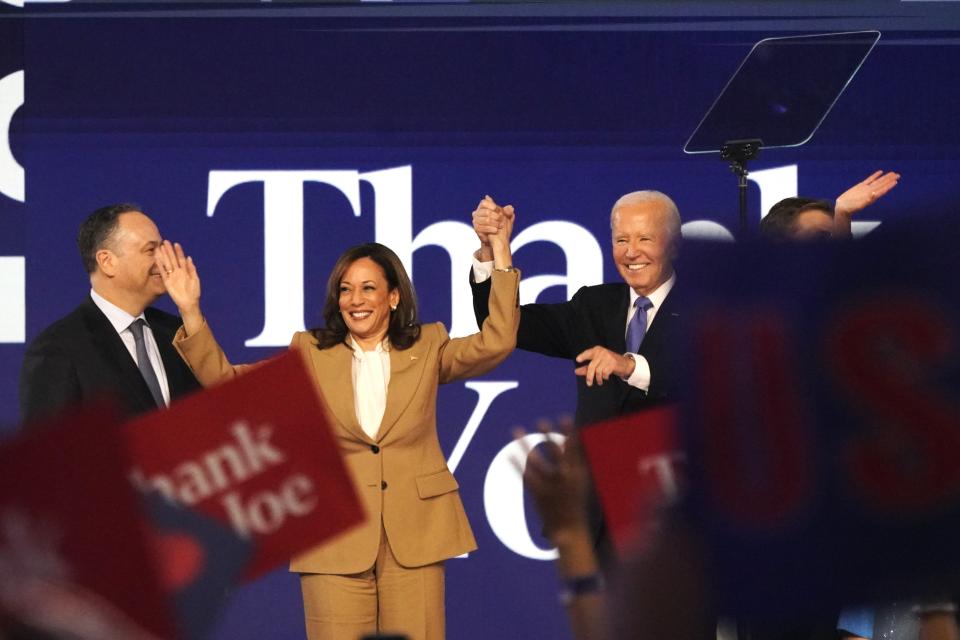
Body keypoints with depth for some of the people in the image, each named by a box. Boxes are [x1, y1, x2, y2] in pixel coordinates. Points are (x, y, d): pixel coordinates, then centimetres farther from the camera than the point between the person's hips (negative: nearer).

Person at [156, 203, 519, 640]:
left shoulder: (426, 349, 8)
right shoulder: (311, 354, 7)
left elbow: (496, 343, -6)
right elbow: (226, 382, 0)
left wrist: (501, 260, -12)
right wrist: (191, 313, -13)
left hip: (415, 537, 1)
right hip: (338, 541, 0)